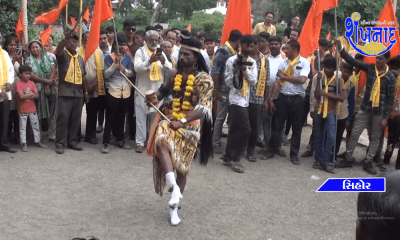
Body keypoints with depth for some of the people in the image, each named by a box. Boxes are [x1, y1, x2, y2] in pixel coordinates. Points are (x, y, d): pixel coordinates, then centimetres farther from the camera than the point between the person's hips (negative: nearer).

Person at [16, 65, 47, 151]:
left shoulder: (31, 83, 5)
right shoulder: (19, 84, -8)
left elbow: (37, 95, -2)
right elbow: (21, 96, -19)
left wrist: (26, 96, -15)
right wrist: (31, 94, -14)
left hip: (32, 108, 4)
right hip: (22, 109, -4)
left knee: (36, 125, 9)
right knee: (22, 127, 3)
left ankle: (38, 141, 19)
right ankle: (23, 143, 9)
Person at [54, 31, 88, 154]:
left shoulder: (80, 59, 15)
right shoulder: (62, 55, 0)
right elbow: (58, 51, -25)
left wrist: (86, 91, 17)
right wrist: (66, 38, -40)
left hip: (78, 93, 5)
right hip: (65, 93, -5)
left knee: (75, 119, 10)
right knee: (63, 118, -4)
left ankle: (72, 141, 20)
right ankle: (60, 143, 3)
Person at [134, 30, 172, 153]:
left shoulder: (160, 52, 11)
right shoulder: (141, 51, -2)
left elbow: (170, 68, 1)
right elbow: (137, 67, -17)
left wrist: (164, 62, -21)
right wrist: (149, 61, -32)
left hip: (157, 90, 4)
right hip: (143, 89, -4)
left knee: (155, 116, 11)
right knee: (141, 116, -1)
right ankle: (140, 142, 5)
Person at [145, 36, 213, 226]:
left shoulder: (204, 79, -12)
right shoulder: (175, 74, 4)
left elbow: (203, 108, -22)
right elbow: (164, 90, 23)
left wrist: (182, 121, -35)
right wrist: (156, 97, 0)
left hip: (189, 124, -3)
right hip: (169, 119, 3)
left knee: (181, 166, 6)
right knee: (161, 140, -33)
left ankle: (174, 207, 25)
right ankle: (175, 187, -31)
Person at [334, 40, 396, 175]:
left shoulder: (390, 77, -5)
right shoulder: (370, 68, -1)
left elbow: (390, 98, -4)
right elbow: (353, 61, -8)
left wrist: (385, 117, -9)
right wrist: (340, 49, -22)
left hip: (379, 112, -1)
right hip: (365, 109, 1)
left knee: (375, 138, 8)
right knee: (354, 134, 2)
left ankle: (368, 163, 20)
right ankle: (348, 159, 14)